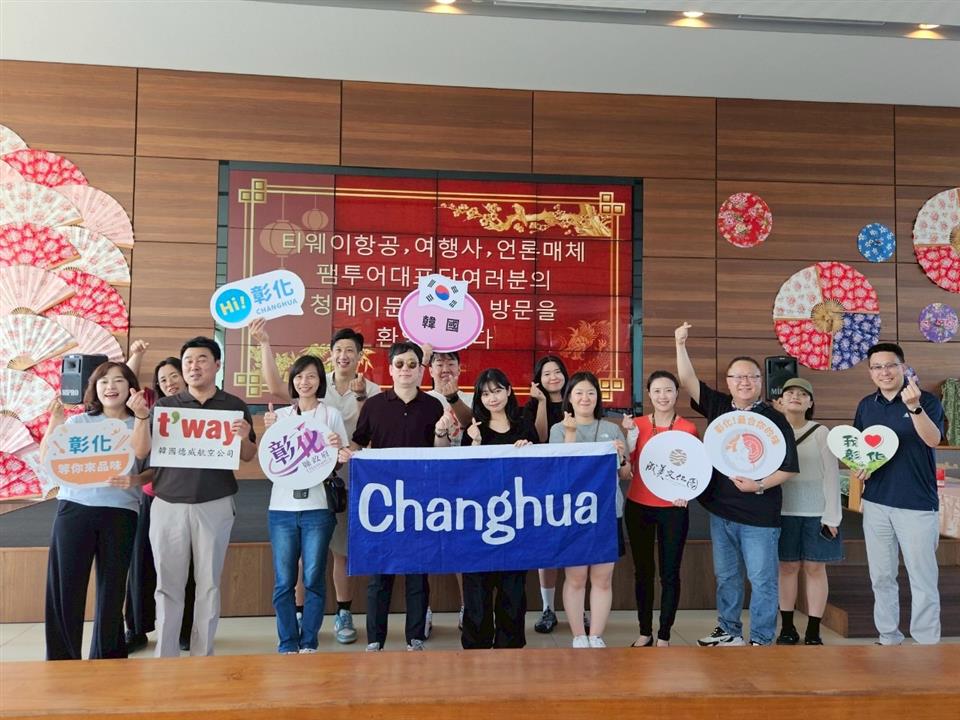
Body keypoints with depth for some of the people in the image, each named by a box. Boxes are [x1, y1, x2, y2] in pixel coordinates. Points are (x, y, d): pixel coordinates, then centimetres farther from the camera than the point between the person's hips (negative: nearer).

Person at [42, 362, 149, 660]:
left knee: (112, 589, 7)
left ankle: (107, 660, 22)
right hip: (74, 509, 1)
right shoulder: (78, 422, 8)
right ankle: (62, 662, 14)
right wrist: (53, 425, -6)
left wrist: (133, 481, -16)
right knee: (65, 587, 0)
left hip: (120, 513, 0)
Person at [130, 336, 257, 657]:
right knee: (168, 584, 6)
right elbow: (140, 452, 1)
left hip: (215, 506, 0)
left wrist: (245, 438, -14)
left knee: (209, 583, 8)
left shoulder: (235, 406, 5)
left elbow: (248, 457, 8)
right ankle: (165, 657, 18)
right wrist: (141, 416, -14)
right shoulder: (164, 405, 7)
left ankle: (203, 655, 20)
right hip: (168, 505, 1)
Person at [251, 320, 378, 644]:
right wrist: (264, 344, -17)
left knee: (342, 548, 11)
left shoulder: (371, 390, -1)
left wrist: (360, 396, -25)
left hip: (348, 478, 0)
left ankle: (343, 613, 24)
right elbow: (276, 388, -14)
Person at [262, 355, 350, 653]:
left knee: (314, 580, 2)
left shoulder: (331, 414, 4)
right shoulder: (279, 415, 11)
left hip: (318, 507, -2)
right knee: (284, 581, 4)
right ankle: (288, 644, 16)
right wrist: (269, 430, -3)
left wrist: (338, 447, -18)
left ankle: (308, 643, 14)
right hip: (282, 507, 2)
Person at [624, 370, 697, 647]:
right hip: (638, 506, 2)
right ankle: (645, 632, 24)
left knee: (670, 573, 4)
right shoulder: (636, 424, 1)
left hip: (673, 509, -1)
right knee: (643, 570, 11)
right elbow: (627, 467, -2)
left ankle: (664, 635, 18)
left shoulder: (688, 429, -3)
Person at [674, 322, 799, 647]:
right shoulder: (718, 406, 4)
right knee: (725, 576, 17)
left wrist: (760, 485, -21)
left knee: (762, 579, 4)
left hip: (759, 515, -5)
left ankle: (761, 639, 17)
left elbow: (789, 468, -7)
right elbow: (688, 381, -1)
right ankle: (728, 631, 32)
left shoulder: (774, 420, -7)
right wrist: (680, 345, -10)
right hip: (721, 510, 5)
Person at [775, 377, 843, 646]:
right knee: (788, 567, 6)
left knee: (815, 568, 4)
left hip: (816, 512, -1)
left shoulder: (821, 432, 0)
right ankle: (787, 628, 17)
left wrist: (831, 516, -8)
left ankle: (813, 632, 13)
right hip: (783, 511, 1)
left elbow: (831, 475, -3)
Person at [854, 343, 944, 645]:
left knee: (923, 578, 2)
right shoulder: (866, 405, 7)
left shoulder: (927, 400, -7)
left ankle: (926, 644, 15)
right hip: (876, 502, 5)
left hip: (917, 504, -5)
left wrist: (914, 406, -40)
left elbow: (933, 439, -25)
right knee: (881, 577, 13)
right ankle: (888, 638, 27)